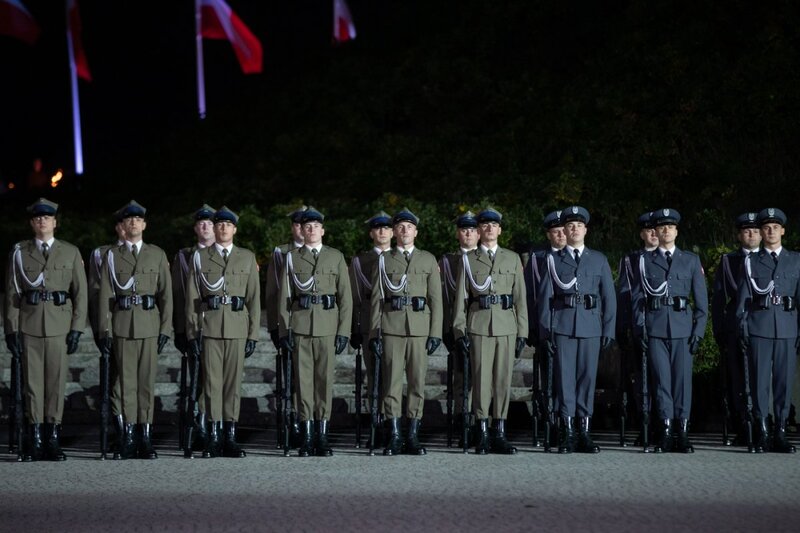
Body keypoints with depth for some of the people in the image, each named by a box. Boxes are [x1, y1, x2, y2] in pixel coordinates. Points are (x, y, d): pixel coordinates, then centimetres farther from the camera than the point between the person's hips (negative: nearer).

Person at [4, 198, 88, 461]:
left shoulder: (71, 252, 8)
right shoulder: (19, 252, 7)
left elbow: (80, 292, 5)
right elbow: (12, 292, 4)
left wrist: (77, 328, -3)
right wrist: (12, 329, -3)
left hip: (59, 326, 0)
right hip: (29, 326, 0)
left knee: (56, 381, 0)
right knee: (32, 381, 0)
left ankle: (54, 438, 5)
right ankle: (35, 438, 3)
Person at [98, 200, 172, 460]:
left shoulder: (157, 254, 9)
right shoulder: (112, 255, 7)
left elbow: (166, 294, 7)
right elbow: (105, 295, 4)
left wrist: (165, 329, -1)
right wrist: (105, 330, -3)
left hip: (149, 325, 0)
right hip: (122, 326, 0)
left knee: (147, 380, 0)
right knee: (127, 381, 0)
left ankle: (146, 437, 3)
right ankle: (130, 436, 3)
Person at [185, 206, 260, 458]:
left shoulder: (247, 257, 10)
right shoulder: (200, 257, 7)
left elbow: (254, 298, 9)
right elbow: (192, 298, 5)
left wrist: (253, 334, 2)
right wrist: (193, 333, -3)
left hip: (237, 328, 1)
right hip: (209, 328, -1)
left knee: (233, 381, 2)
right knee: (212, 381, -2)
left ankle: (230, 437, 6)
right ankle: (214, 437, 1)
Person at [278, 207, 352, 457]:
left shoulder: (336, 257, 8)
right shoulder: (292, 258, 8)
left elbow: (345, 297, 6)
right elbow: (284, 296, 6)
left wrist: (344, 331, -2)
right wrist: (285, 330, -3)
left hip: (328, 327, 0)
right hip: (300, 327, 0)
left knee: (325, 379, 0)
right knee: (303, 379, 0)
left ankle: (323, 435, 5)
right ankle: (307, 437, 4)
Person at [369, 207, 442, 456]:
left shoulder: (428, 260, 11)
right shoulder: (384, 260, 10)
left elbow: (436, 298, 7)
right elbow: (376, 298, 6)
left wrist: (435, 332, -1)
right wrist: (375, 332, -3)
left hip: (420, 328, 1)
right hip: (391, 329, -1)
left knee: (417, 382, 1)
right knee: (392, 382, -2)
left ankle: (413, 437, 5)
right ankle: (394, 436, 2)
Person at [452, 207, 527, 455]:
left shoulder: (512, 259, 13)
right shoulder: (468, 260, 9)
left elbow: (520, 298, 10)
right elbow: (461, 297, 5)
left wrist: (522, 332, 4)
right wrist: (460, 330, -4)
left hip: (506, 327, 2)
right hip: (479, 326, -2)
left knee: (503, 380, 1)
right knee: (481, 379, -3)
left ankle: (500, 435, 6)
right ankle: (483, 436, 1)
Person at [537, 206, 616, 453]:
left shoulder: (599, 260, 12)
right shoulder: (553, 260, 9)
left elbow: (609, 297, 10)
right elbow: (545, 296, 5)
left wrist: (608, 329, 2)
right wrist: (546, 330, -3)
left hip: (591, 327, 1)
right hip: (562, 327, -1)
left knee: (587, 377, 1)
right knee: (565, 377, -4)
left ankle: (584, 431, 5)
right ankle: (567, 432, -2)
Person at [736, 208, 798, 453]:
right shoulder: (751, 262, 10)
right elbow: (742, 297, 7)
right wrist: (742, 326, -2)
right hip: (759, 329, -1)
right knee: (760, 380, -2)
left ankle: (780, 433, 5)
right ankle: (761, 432, 2)